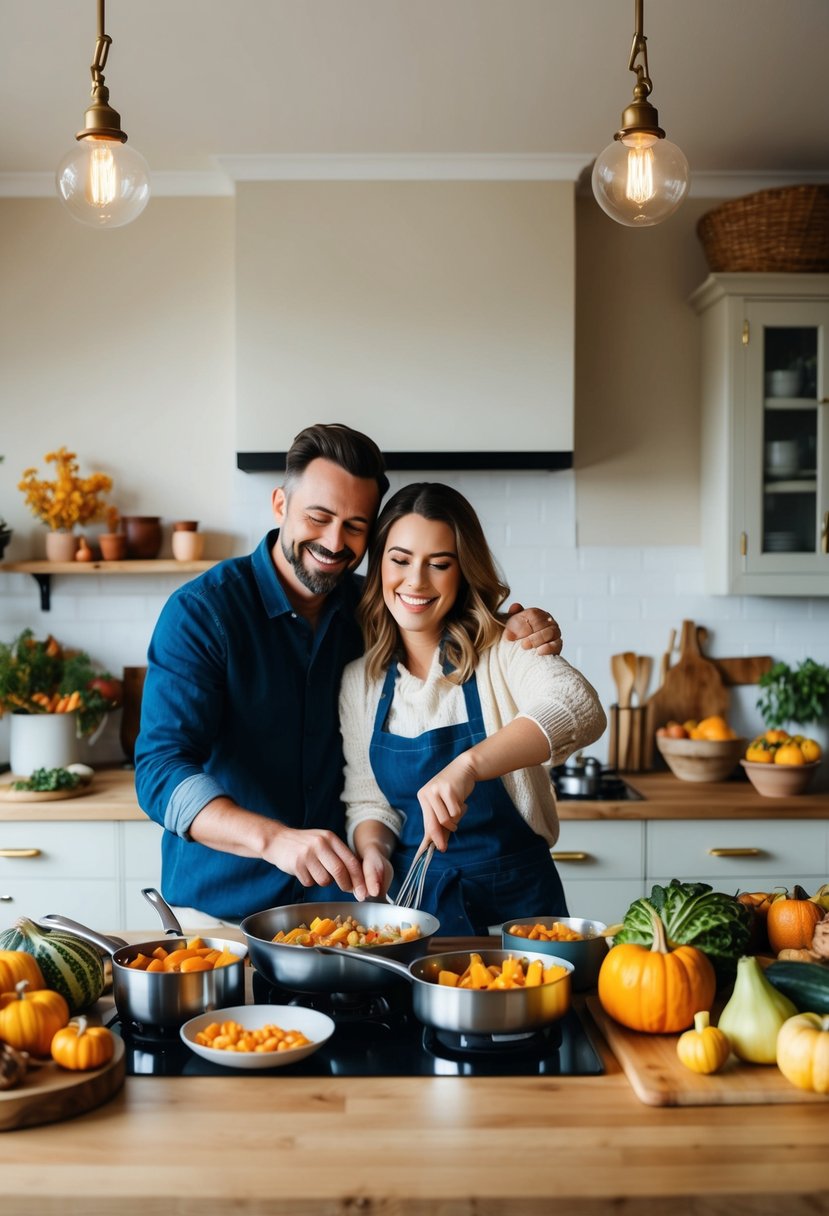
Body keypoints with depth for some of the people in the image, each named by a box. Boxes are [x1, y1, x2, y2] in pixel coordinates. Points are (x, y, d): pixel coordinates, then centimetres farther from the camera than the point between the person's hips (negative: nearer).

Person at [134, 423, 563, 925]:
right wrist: (273, 839, -43)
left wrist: (524, 626, -12)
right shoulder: (201, 611, -16)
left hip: (340, 901, 4)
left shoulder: (369, 608, 0)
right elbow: (161, 770, -26)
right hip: (219, 907, -4)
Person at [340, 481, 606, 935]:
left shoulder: (501, 651, -7)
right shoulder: (359, 680, 5)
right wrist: (373, 851, -11)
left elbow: (579, 708, -26)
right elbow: (367, 801, 11)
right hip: (410, 896, 3)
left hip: (514, 898, -2)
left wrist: (467, 765, -38)